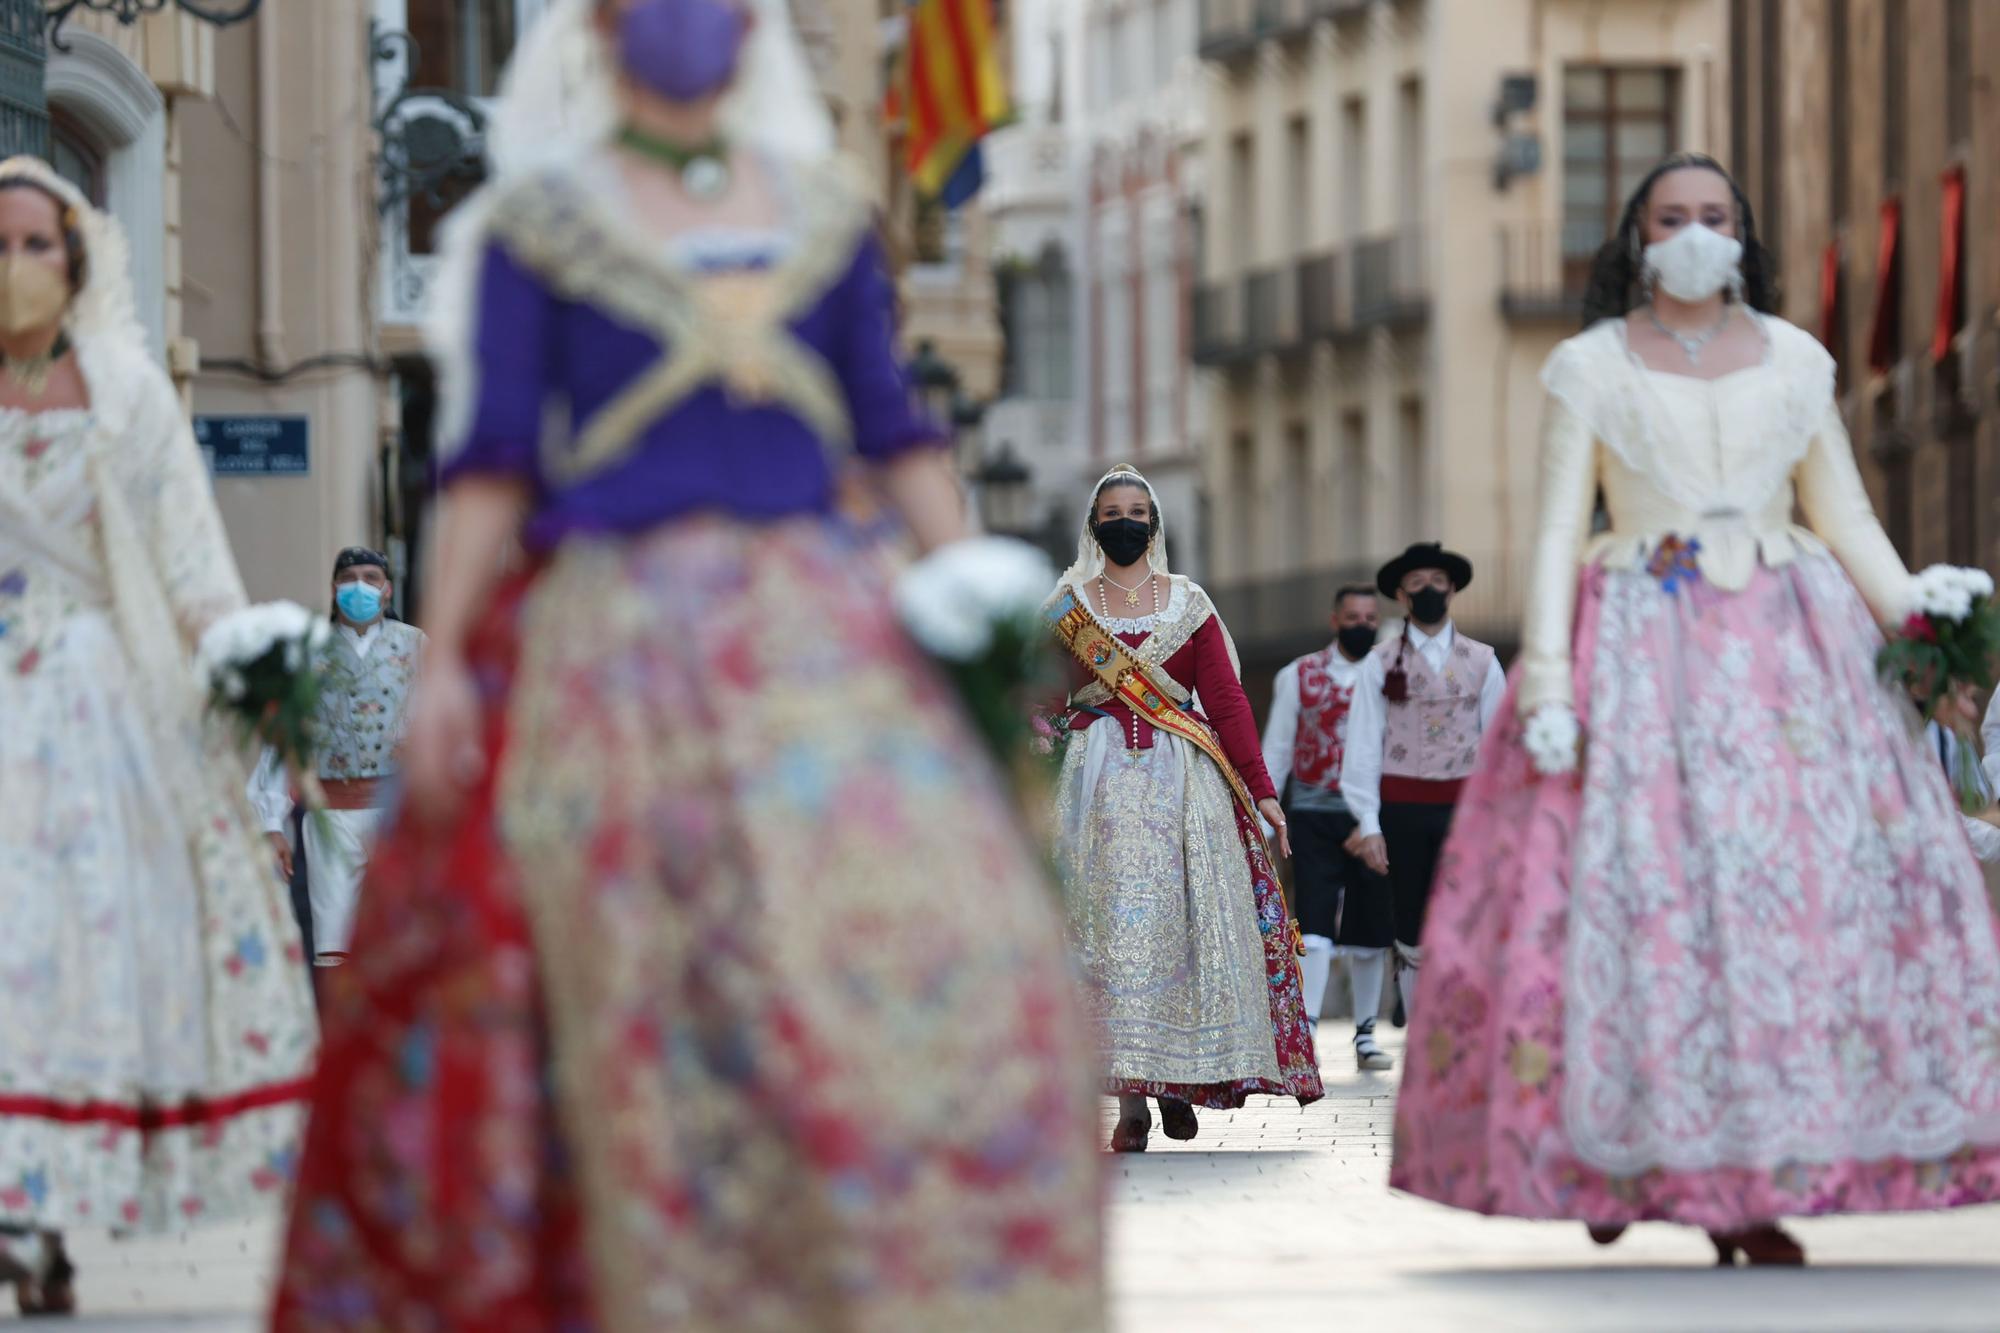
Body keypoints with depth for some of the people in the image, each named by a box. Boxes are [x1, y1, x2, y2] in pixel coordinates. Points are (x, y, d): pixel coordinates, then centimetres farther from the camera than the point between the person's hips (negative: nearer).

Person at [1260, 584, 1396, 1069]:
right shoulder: (1299, 677, 6)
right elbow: (1276, 751, 9)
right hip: (1314, 817, -1)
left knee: (1370, 934, 8)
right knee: (1315, 929, -11)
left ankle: (1365, 1035, 21)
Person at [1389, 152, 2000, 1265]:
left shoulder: (1797, 362, 11)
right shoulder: (1590, 368, 5)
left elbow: (1848, 521, 11)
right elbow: (1558, 532, 1)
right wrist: (1546, 682, -11)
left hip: (1785, 650, 2)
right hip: (1640, 656, -2)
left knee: (1803, 885, -8)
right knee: (1625, 886, -10)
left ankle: (1748, 1190, -6)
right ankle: (1617, 1154, 5)